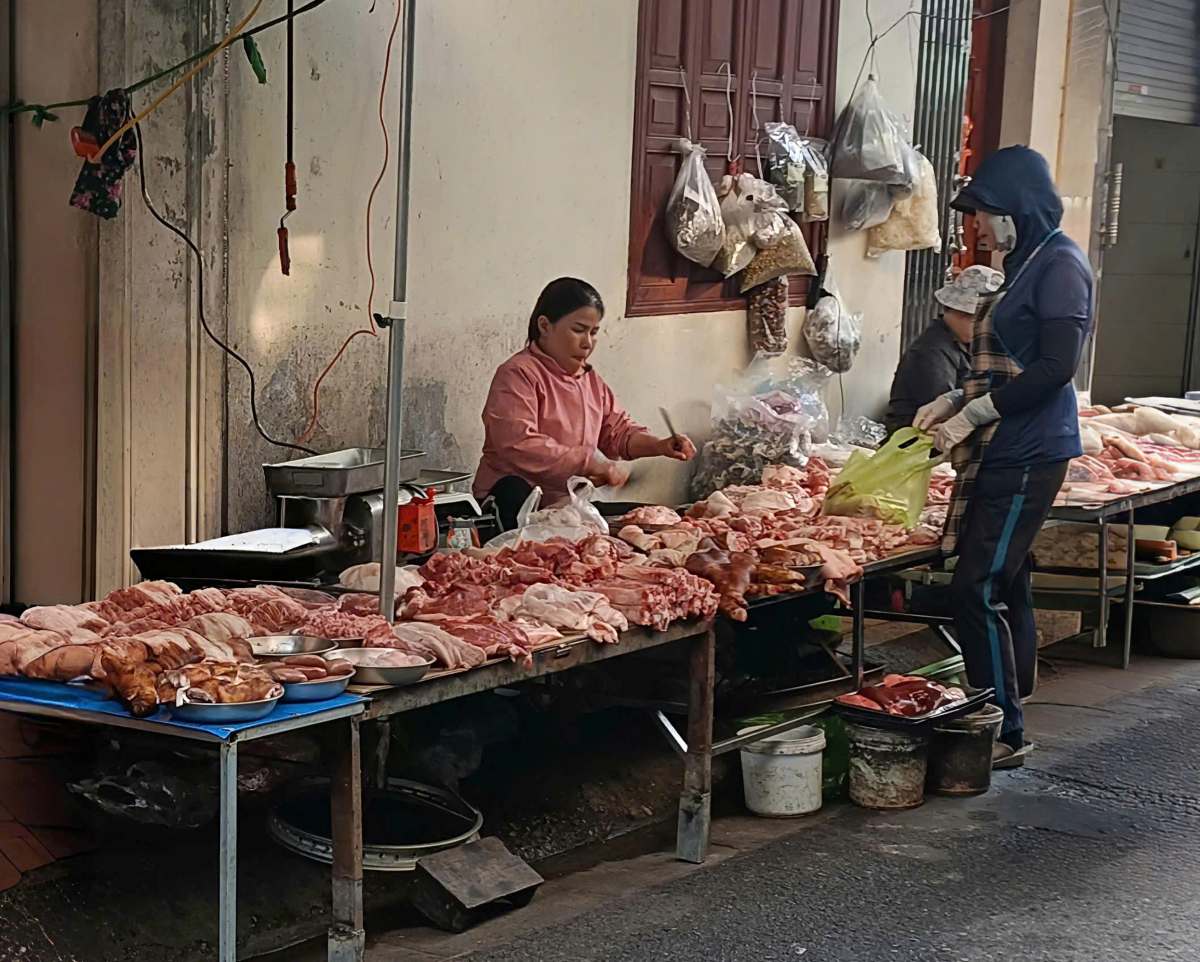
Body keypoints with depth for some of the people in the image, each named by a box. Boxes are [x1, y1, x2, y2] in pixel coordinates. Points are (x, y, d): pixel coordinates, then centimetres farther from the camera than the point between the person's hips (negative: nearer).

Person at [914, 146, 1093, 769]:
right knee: (1003, 587, 13)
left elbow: (1056, 367, -20)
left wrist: (972, 415, -17)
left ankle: (1005, 733, -3)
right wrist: (950, 403, 12)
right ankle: (1009, 722, 21)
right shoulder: (1025, 266, 17)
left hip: (1028, 459, -10)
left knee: (977, 591, -11)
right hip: (1002, 455, 10)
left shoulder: (1060, 265, -12)